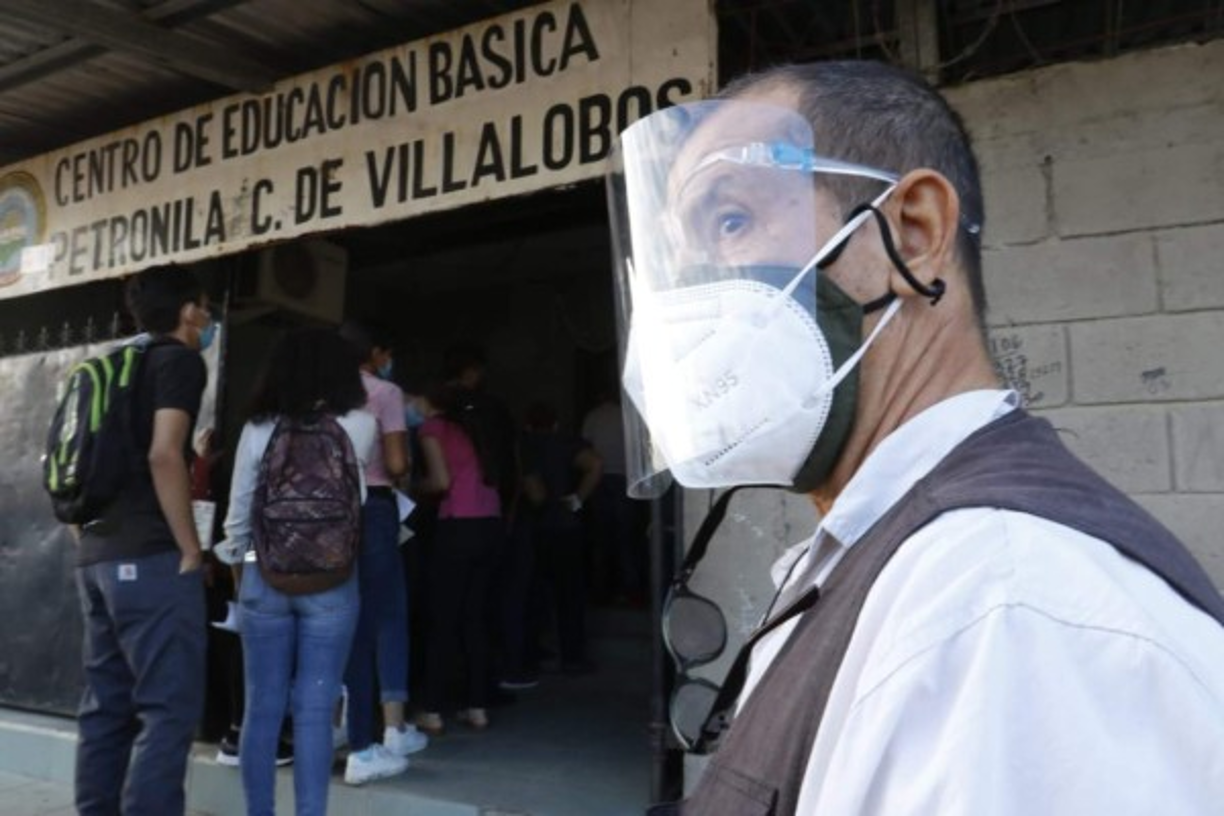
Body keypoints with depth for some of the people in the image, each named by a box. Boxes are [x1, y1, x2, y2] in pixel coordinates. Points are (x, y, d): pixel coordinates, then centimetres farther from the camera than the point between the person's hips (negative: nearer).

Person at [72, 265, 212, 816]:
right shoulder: (180, 359, -5)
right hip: (150, 559, -9)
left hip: (98, 557, 9)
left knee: (107, 705, 12)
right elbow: (163, 455, -18)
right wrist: (190, 549, -14)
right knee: (169, 707, -5)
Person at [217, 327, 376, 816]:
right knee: (314, 711, 2)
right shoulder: (358, 426, 1)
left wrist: (235, 556, 23)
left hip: (264, 577, 1)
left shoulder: (258, 429, 2)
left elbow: (239, 509, 5)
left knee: (262, 708, 9)